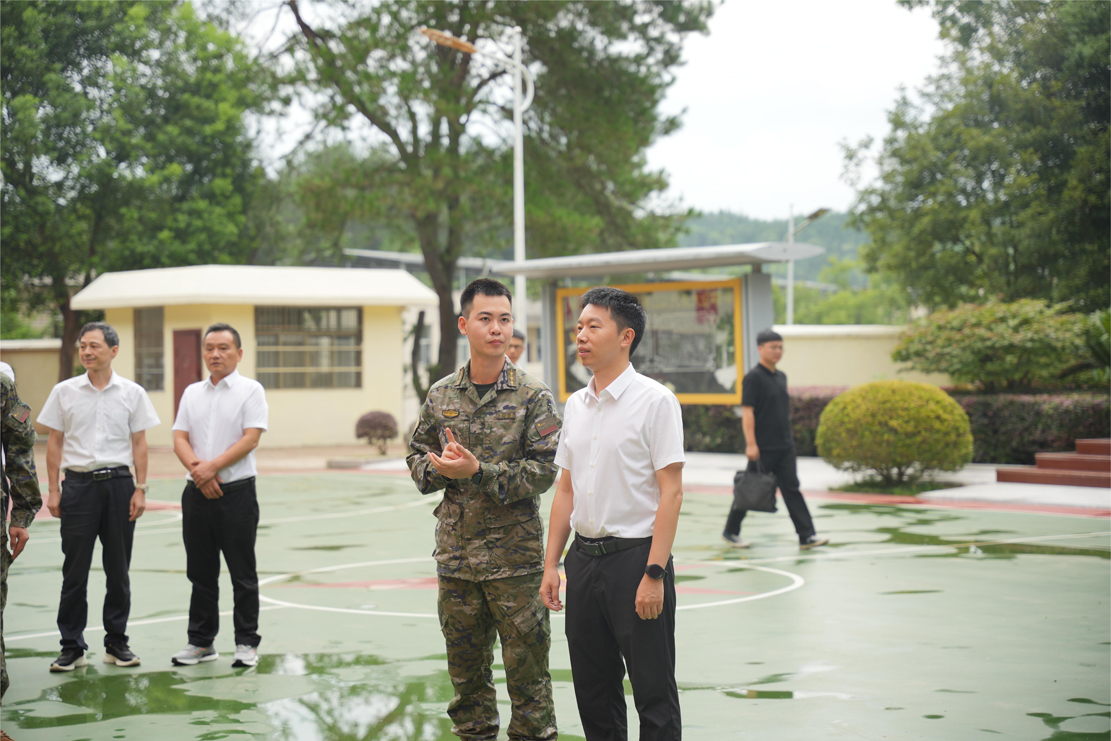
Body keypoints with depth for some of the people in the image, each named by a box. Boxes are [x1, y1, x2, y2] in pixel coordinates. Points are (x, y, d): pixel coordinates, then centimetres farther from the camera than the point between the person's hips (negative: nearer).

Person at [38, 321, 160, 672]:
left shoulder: (132, 393, 4)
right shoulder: (64, 392, 4)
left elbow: (139, 443, 6)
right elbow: (54, 443, 6)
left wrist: (140, 489, -1)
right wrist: (53, 491, 0)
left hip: (119, 483, 0)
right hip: (78, 484, 0)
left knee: (118, 569, 6)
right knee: (75, 570, 0)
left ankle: (117, 642, 16)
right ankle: (72, 646, 7)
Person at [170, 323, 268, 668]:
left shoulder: (250, 390, -2)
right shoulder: (192, 393, 13)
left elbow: (250, 438, -12)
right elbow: (180, 438, 6)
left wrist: (212, 466, -17)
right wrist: (196, 469, -13)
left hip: (237, 493, -5)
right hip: (197, 493, 5)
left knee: (242, 574, 1)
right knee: (200, 573, 11)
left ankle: (247, 643, 8)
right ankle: (201, 642, 19)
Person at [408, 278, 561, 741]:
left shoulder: (533, 396, -5)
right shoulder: (441, 395, 7)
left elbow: (545, 470, -11)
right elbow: (417, 455, 15)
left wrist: (478, 471, -18)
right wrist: (440, 469, -8)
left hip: (515, 558, -4)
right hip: (456, 553, 4)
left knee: (526, 665, 1)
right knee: (465, 664, 13)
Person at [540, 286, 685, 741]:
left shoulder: (654, 401, -9)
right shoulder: (575, 405, 11)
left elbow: (671, 491, -13)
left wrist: (654, 575, -18)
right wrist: (551, 564, 11)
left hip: (634, 556, -6)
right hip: (584, 558, 7)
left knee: (653, 694, -1)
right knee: (593, 691, 12)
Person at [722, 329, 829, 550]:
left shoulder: (781, 377, 14)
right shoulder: (753, 377, -10)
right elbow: (747, 411, -15)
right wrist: (751, 444, -20)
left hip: (784, 446, 7)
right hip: (762, 448, -7)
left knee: (792, 488, 1)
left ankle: (806, 536, -2)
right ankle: (731, 531, 19)